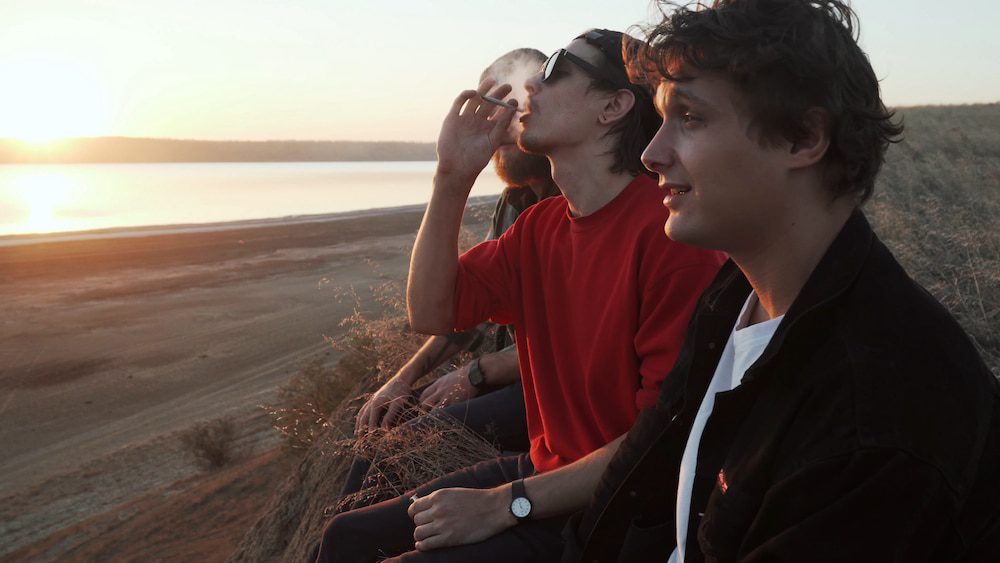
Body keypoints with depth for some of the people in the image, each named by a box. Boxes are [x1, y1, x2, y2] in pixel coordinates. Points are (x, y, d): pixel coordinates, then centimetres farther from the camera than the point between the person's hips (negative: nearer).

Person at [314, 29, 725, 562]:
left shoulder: (671, 232, -22)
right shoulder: (541, 224, 5)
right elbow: (431, 312, 2)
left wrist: (505, 504, -21)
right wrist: (452, 176, -8)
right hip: (543, 471, 8)